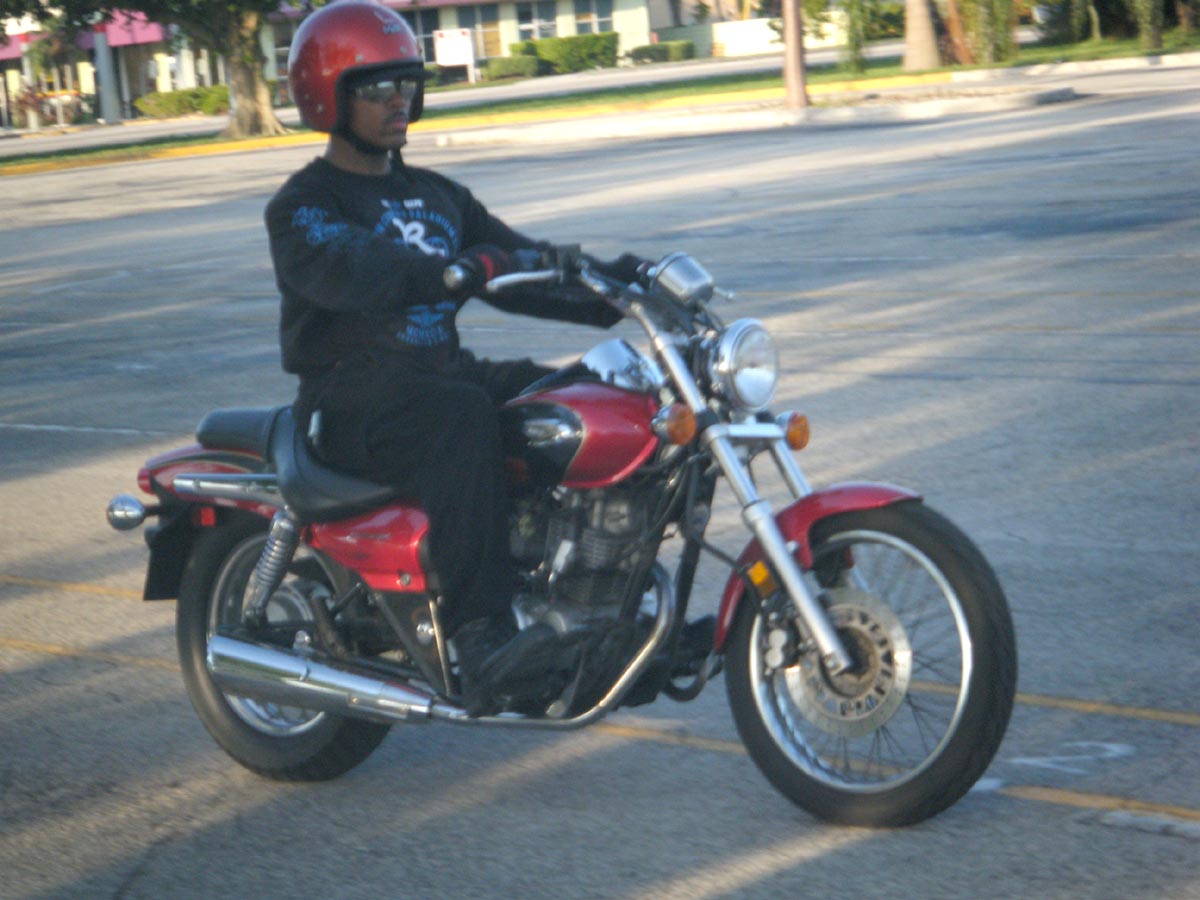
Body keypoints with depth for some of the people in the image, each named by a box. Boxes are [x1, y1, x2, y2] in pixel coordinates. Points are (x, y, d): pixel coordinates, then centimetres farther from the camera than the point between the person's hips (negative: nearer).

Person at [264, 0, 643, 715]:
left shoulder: (437, 195, 22)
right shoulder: (303, 206, -4)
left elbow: (520, 262, 14)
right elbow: (349, 270, -25)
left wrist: (613, 286, -6)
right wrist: (462, 270, -42)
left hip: (442, 368, 7)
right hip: (350, 396, -7)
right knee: (463, 418, -37)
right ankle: (479, 641, -46)